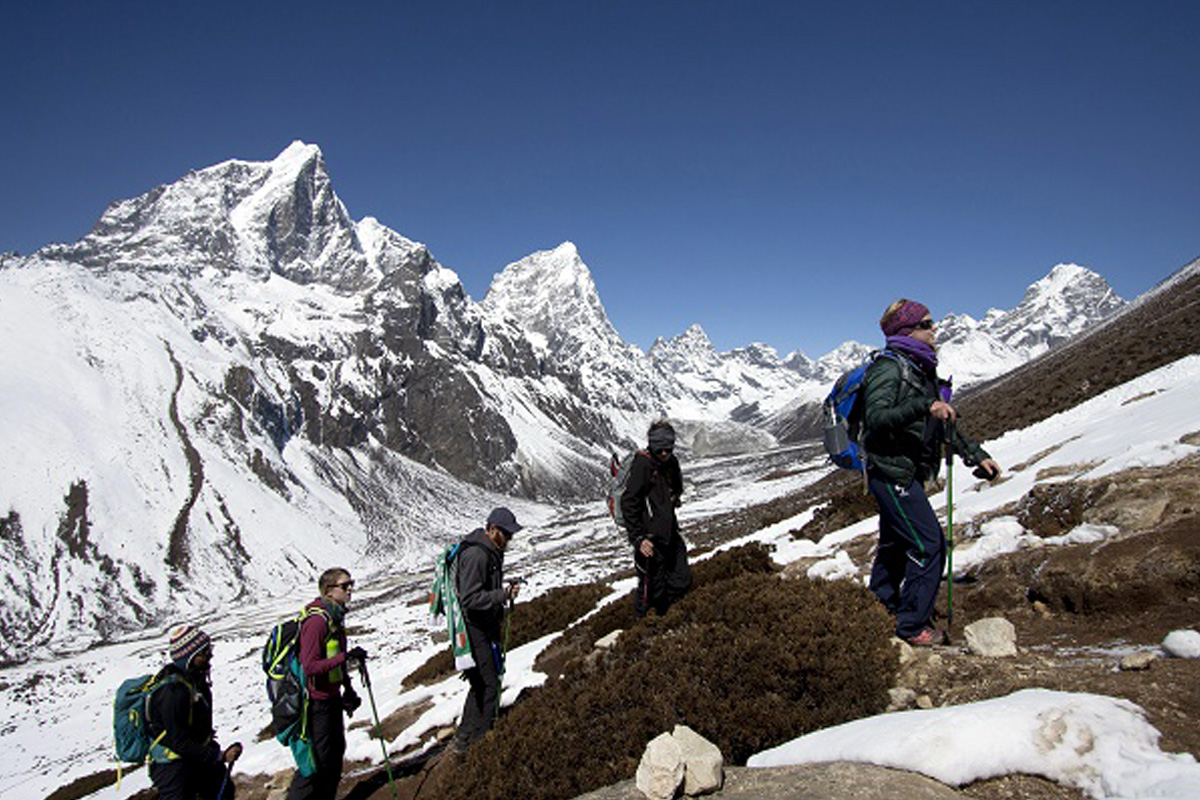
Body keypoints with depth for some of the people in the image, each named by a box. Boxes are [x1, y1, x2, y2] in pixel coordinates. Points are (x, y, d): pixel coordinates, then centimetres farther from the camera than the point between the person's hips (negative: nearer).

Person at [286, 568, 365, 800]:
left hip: (332, 697, 9)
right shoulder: (316, 621, -23)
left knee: (336, 750, 17)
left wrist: (348, 689, 20)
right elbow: (310, 666, -29)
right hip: (317, 701, -9)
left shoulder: (335, 616, 7)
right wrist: (346, 656, -32)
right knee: (318, 759, -2)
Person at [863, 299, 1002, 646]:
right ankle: (912, 625, 3)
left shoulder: (921, 370, 16)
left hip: (906, 474, 10)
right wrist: (924, 406, -35)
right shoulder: (889, 367, -13)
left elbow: (944, 425, 22)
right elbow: (877, 418, -28)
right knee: (929, 544, -9)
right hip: (891, 471, -10)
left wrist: (976, 456, 20)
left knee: (895, 546, 18)